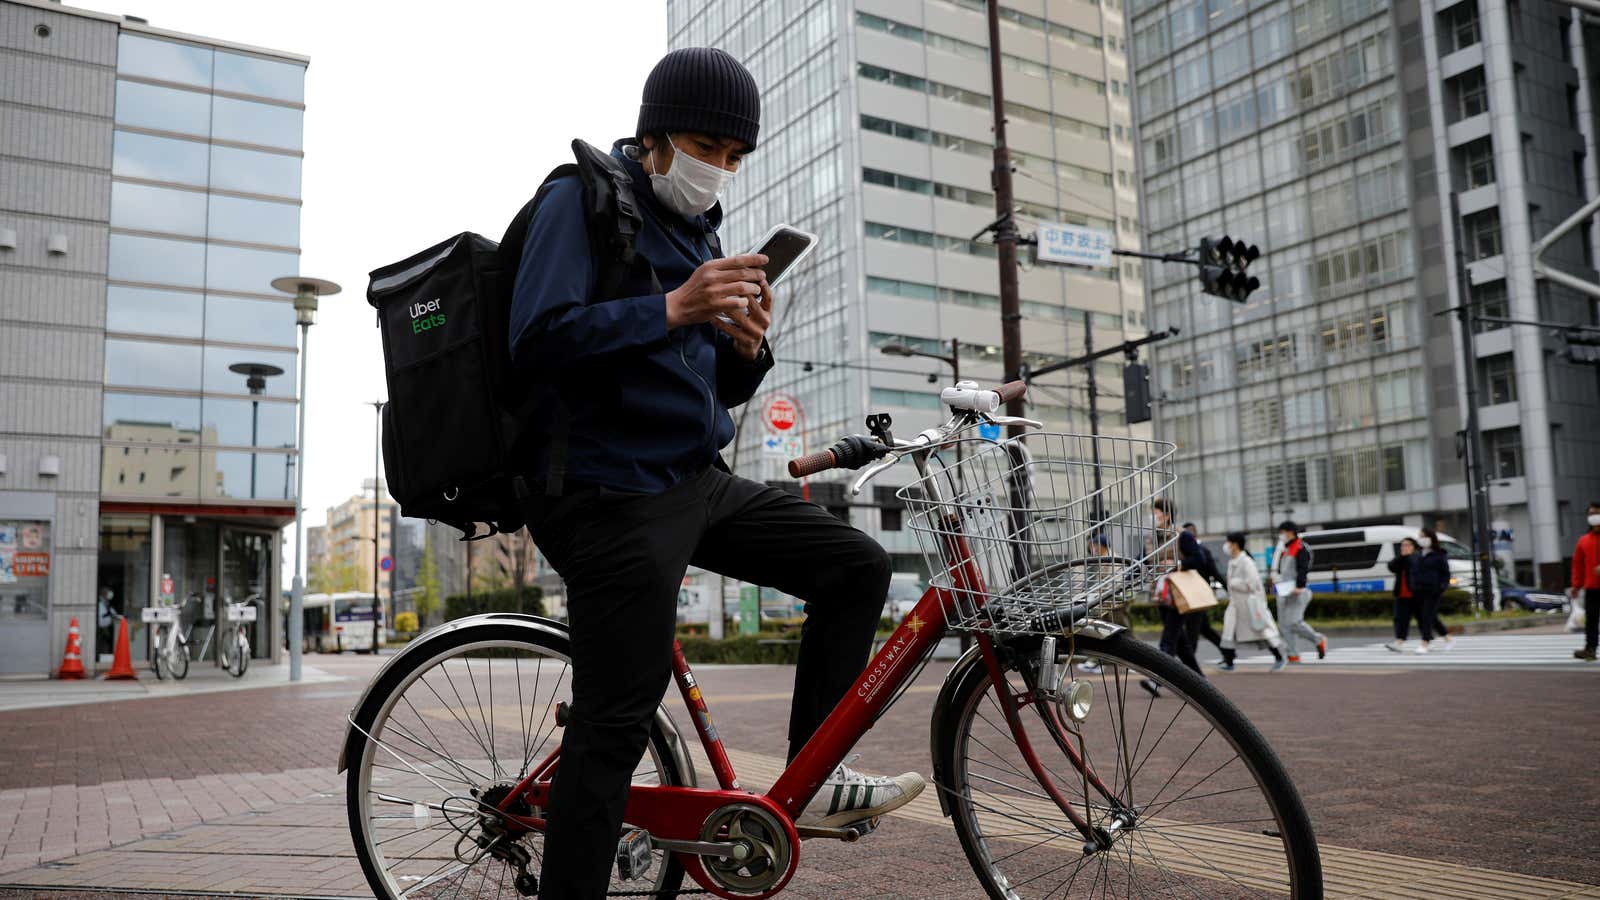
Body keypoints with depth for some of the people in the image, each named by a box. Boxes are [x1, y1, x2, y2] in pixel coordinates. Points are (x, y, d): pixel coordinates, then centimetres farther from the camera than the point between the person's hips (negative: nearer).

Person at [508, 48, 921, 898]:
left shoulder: (696, 229, 19)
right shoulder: (585, 198, -4)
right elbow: (538, 338, -18)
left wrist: (747, 347, -3)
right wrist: (672, 309, -24)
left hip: (696, 480, 8)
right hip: (614, 493, -8)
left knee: (856, 565, 3)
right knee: (615, 725, -8)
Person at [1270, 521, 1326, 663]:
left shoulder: (1301, 549, -9)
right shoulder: (1285, 549, 19)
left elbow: (1302, 570, -19)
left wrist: (1299, 587, -26)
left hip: (1296, 591, -9)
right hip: (1284, 591, 9)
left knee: (1294, 622, -15)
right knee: (1284, 624, 4)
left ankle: (1319, 641, 5)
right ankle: (1292, 655, 6)